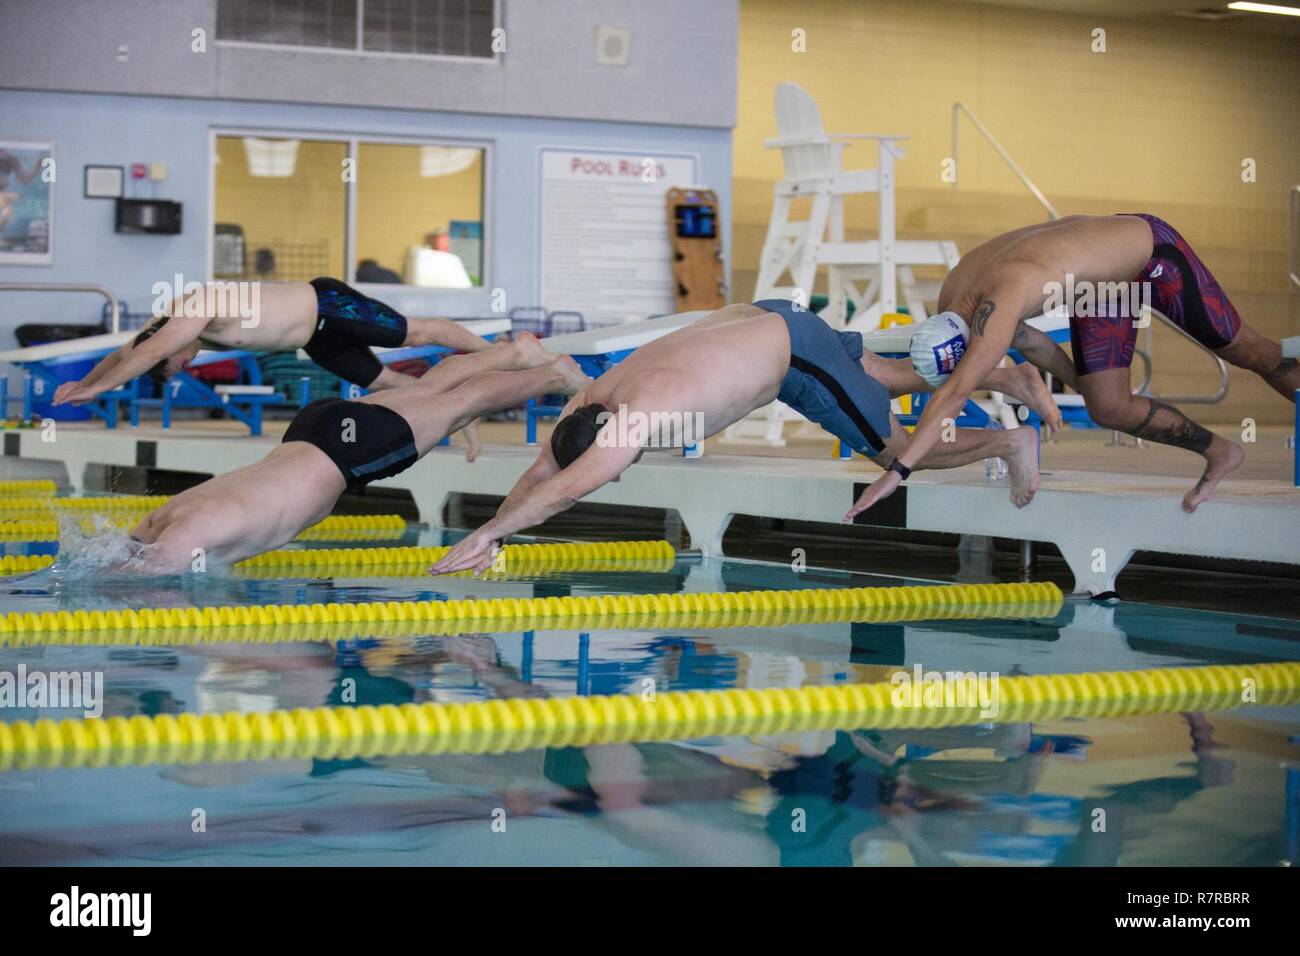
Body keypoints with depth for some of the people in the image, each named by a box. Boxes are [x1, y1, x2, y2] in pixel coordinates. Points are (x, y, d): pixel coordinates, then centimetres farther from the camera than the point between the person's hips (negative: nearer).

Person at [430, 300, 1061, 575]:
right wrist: (493, 537, -18)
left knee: (899, 449, 2)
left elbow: (565, 488, -43)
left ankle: (1009, 442, 20)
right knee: (889, 380, 26)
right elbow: (540, 473, -6)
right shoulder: (592, 399, -12)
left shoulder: (642, 414, -35)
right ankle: (1009, 379, 41)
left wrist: (487, 532, -42)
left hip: (798, 350, -8)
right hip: (762, 320, 8)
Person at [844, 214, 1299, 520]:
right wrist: (1076, 381, 16)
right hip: (1100, 283, 7)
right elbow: (1025, 340, 6)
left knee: (1246, 351, 8)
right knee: (1109, 409, -1)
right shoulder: (951, 295, -12)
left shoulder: (997, 301, -41)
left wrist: (896, 472, -51)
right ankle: (1219, 454, 17)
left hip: (1150, 248, -7)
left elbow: (956, 392, -48)